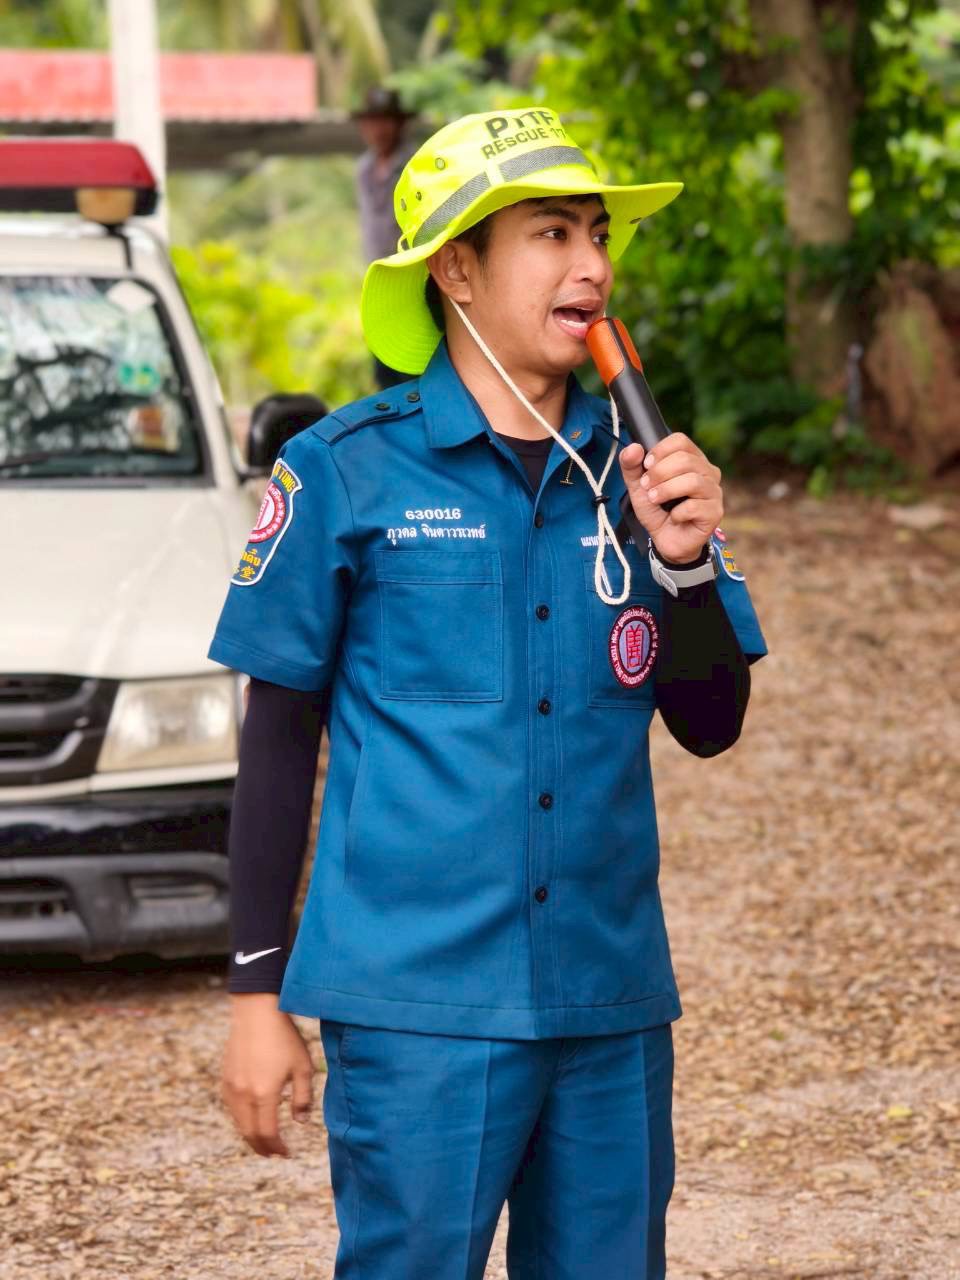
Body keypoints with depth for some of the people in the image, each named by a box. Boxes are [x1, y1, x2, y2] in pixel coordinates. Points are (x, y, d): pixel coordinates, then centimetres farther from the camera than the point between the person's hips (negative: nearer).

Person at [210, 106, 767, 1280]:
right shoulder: (348, 473, -3)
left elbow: (711, 726, 10)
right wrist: (257, 989, 2)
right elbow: (279, 735, 2)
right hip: (418, 1004, -4)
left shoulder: (635, 473, 7)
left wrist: (684, 560, -8)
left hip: (610, 1003, 4)